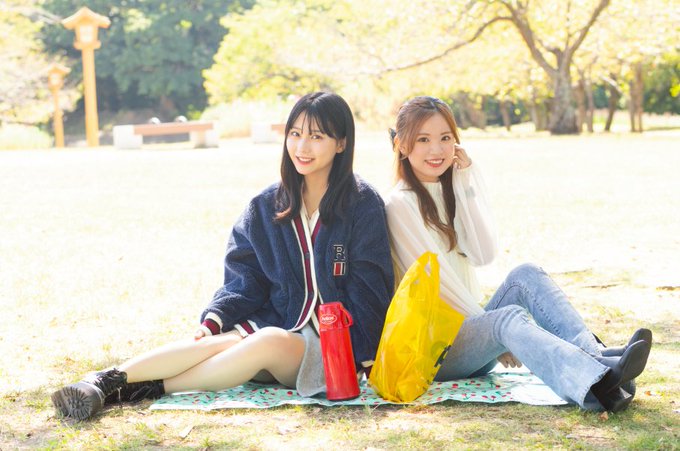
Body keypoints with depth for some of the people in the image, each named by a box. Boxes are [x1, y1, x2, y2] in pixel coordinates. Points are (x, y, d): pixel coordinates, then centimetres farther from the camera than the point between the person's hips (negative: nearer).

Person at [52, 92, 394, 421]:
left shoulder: (363, 206, -5)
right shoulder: (267, 206, 8)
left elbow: (369, 293, -5)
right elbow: (244, 280, 6)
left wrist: (362, 360, -12)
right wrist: (213, 320, -11)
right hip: (278, 324, 4)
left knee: (270, 342, -34)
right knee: (216, 342, -27)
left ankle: (153, 389, -30)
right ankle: (106, 381, -36)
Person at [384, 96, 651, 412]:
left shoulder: (450, 190, 14)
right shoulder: (400, 205, -7)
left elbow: (484, 254, -2)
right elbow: (432, 278, -13)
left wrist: (466, 181, -4)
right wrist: (499, 335, -15)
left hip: (467, 328, 7)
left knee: (525, 276, -18)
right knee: (509, 317, -34)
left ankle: (596, 355, -39)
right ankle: (596, 387, -61)